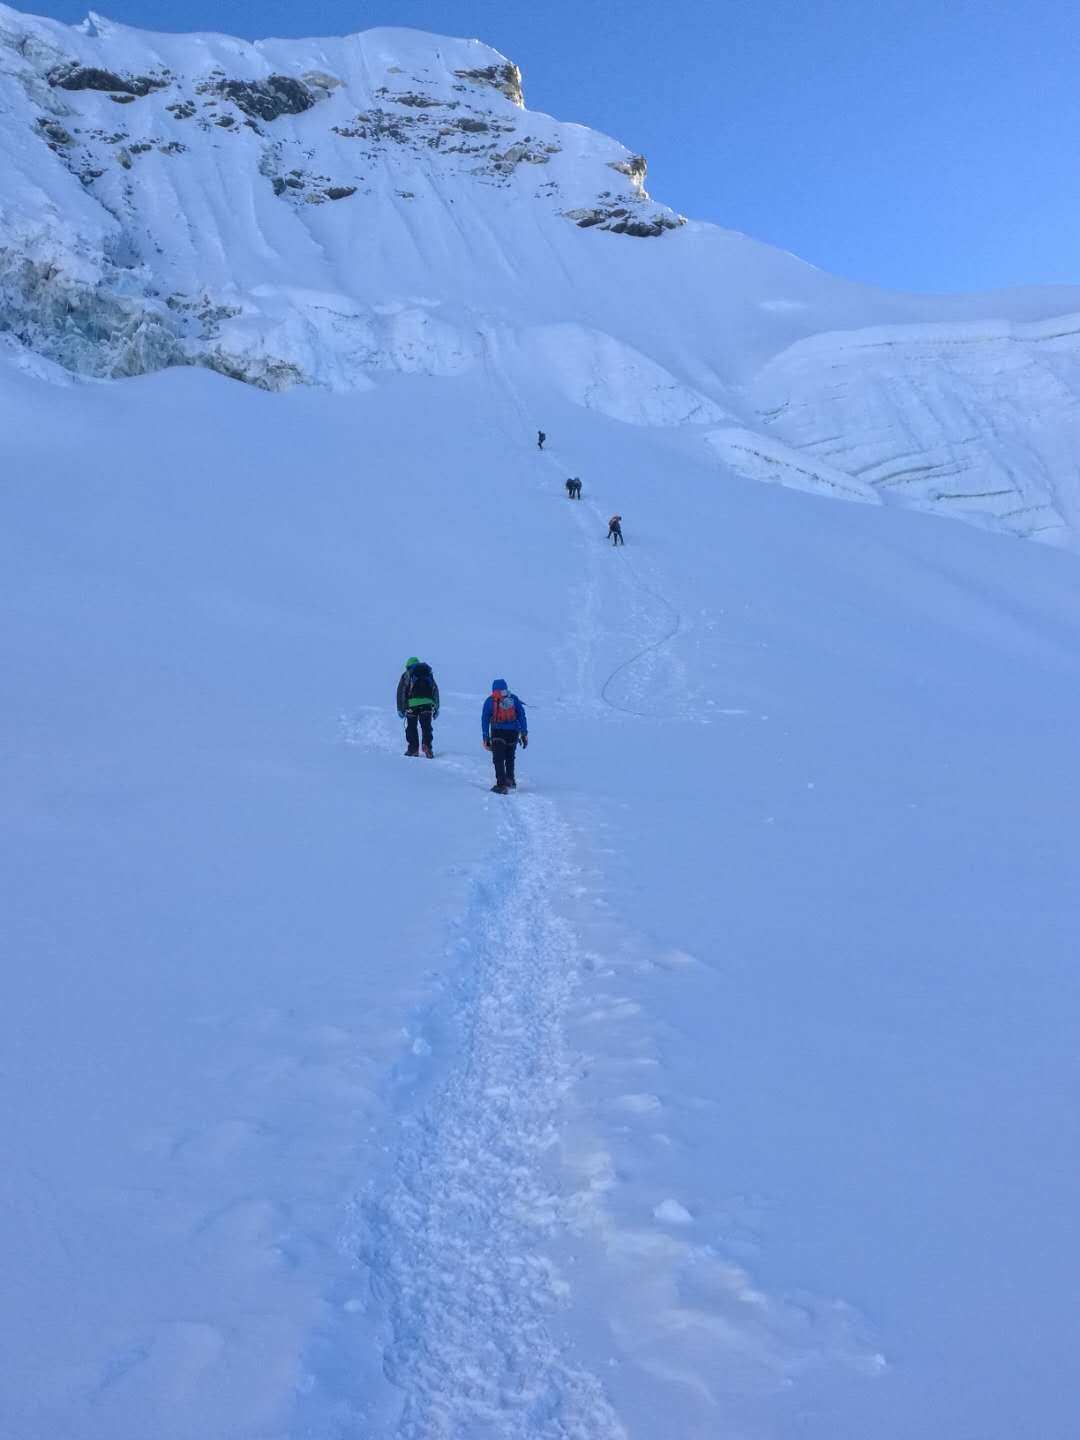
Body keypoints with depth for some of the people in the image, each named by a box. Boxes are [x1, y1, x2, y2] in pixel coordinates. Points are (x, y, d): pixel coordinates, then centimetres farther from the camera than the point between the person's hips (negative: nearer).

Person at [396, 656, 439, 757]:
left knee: (411, 727, 8)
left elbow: (401, 692, 8)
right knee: (426, 727, 5)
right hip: (427, 702, 2)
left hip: (412, 703, -2)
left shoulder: (406, 674, 15)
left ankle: (413, 749, 5)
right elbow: (435, 690, 21)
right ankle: (427, 746, -14)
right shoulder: (428, 673, 23)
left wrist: (400, 709, 9)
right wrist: (436, 708, 22)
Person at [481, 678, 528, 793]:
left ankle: (501, 785, -8)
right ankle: (510, 781, 25)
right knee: (510, 758, 21)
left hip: (498, 732, -2)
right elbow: (522, 716, 6)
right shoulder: (514, 698, 11)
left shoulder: (490, 700, 7)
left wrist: (486, 737, 5)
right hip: (513, 732, 2)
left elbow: (485, 720, 3)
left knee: (499, 760, 1)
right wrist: (524, 734, 7)